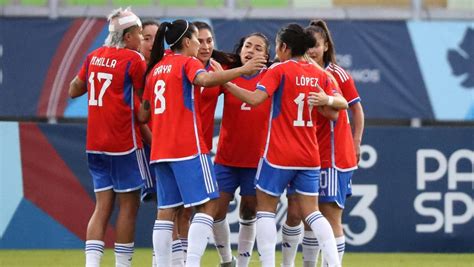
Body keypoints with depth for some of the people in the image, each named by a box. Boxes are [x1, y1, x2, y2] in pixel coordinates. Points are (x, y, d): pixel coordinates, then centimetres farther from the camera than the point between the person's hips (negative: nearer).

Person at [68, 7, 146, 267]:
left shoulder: (94, 56, 9)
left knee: (103, 206, 6)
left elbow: (73, 90, 19)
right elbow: (144, 97, -1)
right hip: (124, 143, -6)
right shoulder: (133, 59, -10)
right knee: (128, 205, 3)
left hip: (95, 144, 6)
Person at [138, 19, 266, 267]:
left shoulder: (155, 68, 17)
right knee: (207, 204, -7)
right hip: (189, 145, -8)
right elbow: (205, 79, -27)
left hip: (160, 149, 8)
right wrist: (241, 70, -29)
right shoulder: (187, 63, -3)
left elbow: (142, 114, 19)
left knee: (166, 209, 7)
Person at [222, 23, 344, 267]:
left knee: (265, 208, 6)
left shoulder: (279, 70, -9)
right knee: (311, 212, 10)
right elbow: (333, 114, 7)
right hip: (309, 155, 5)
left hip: (279, 154, -5)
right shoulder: (320, 75, 6)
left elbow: (255, 99, -19)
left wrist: (225, 83, -12)